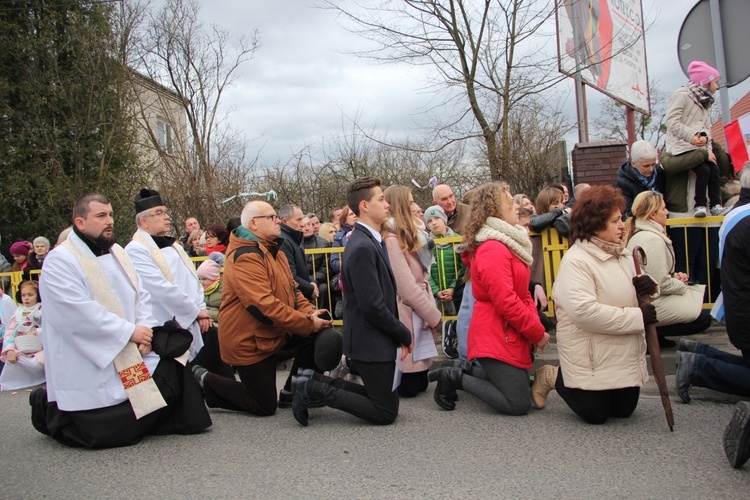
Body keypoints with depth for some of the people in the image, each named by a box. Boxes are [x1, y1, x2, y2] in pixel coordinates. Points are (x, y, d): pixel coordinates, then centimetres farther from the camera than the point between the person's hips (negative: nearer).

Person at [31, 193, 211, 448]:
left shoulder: (117, 253, 13)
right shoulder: (59, 262, -11)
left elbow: (141, 295, 11)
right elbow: (78, 311, -21)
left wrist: (145, 330, -8)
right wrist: (130, 331, -19)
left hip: (132, 356, 7)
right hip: (90, 367, -7)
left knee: (175, 378, -7)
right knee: (110, 433, -12)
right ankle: (49, 409, 16)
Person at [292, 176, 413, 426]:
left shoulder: (372, 241, 9)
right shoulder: (362, 248, -22)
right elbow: (373, 307, -24)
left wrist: (400, 332, 5)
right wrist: (404, 334, -11)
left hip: (376, 339, 9)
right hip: (371, 342, -9)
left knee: (381, 397, 19)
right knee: (385, 412, 1)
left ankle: (316, 382, 17)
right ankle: (315, 389, 1)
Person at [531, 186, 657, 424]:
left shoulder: (622, 254, 8)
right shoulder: (576, 260, -20)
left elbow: (627, 294, 22)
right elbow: (584, 311, -31)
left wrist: (648, 286, -4)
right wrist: (637, 316, -25)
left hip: (625, 354, 8)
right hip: (590, 357, -8)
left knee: (624, 410, 14)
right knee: (596, 414, 1)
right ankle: (552, 377, 23)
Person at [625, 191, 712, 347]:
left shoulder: (639, 234, 10)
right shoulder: (653, 240, -21)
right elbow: (661, 283, -21)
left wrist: (675, 276, 6)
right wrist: (682, 286, -4)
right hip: (650, 304, -10)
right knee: (703, 318, -8)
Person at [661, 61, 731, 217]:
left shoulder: (705, 102, 19)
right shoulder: (682, 95, -8)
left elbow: (707, 126, 13)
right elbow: (671, 121, -16)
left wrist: (705, 136, -11)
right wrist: (691, 136, -21)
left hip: (700, 146, 8)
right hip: (681, 146, -8)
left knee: (714, 168, -9)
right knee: (704, 169, -21)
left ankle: (716, 204, 2)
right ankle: (700, 204, -8)